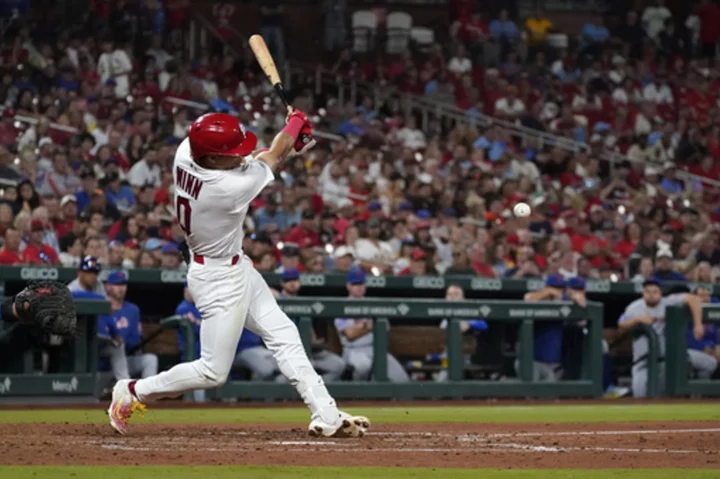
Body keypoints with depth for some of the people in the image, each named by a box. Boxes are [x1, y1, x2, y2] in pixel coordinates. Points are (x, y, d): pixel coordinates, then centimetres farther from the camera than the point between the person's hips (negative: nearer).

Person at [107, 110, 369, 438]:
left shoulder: (185, 152, -13)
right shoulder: (231, 188, -34)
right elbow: (272, 157, -14)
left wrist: (286, 148, -3)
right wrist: (295, 123, 4)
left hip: (237, 268, 10)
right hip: (220, 279, -10)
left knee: (284, 335, 12)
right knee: (213, 372, 1)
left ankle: (326, 417, 16)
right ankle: (134, 392, 16)